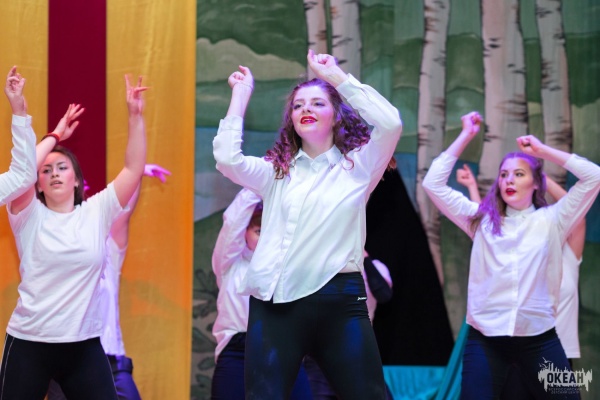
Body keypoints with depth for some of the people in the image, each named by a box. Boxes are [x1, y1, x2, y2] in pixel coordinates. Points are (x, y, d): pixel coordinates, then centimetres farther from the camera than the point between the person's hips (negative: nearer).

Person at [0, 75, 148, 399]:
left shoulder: (96, 212, 5)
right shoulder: (30, 217, -1)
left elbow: (134, 169, 0)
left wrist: (136, 116, -8)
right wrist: (55, 136, -6)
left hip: (84, 344, 2)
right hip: (29, 344, -1)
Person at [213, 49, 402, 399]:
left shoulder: (358, 165, 9)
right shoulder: (277, 172, 13)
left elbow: (391, 123, -8)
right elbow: (227, 158, -4)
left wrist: (337, 76, -3)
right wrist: (241, 93, 5)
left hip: (341, 299, -1)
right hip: (279, 300, 1)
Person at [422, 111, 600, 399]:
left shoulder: (551, 221, 8)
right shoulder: (482, 220, 11)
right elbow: (434, 183, 7)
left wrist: (542, 151, 4)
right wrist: (466, 135, 8)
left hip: (539, 339, 0)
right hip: (485, 339, 1)